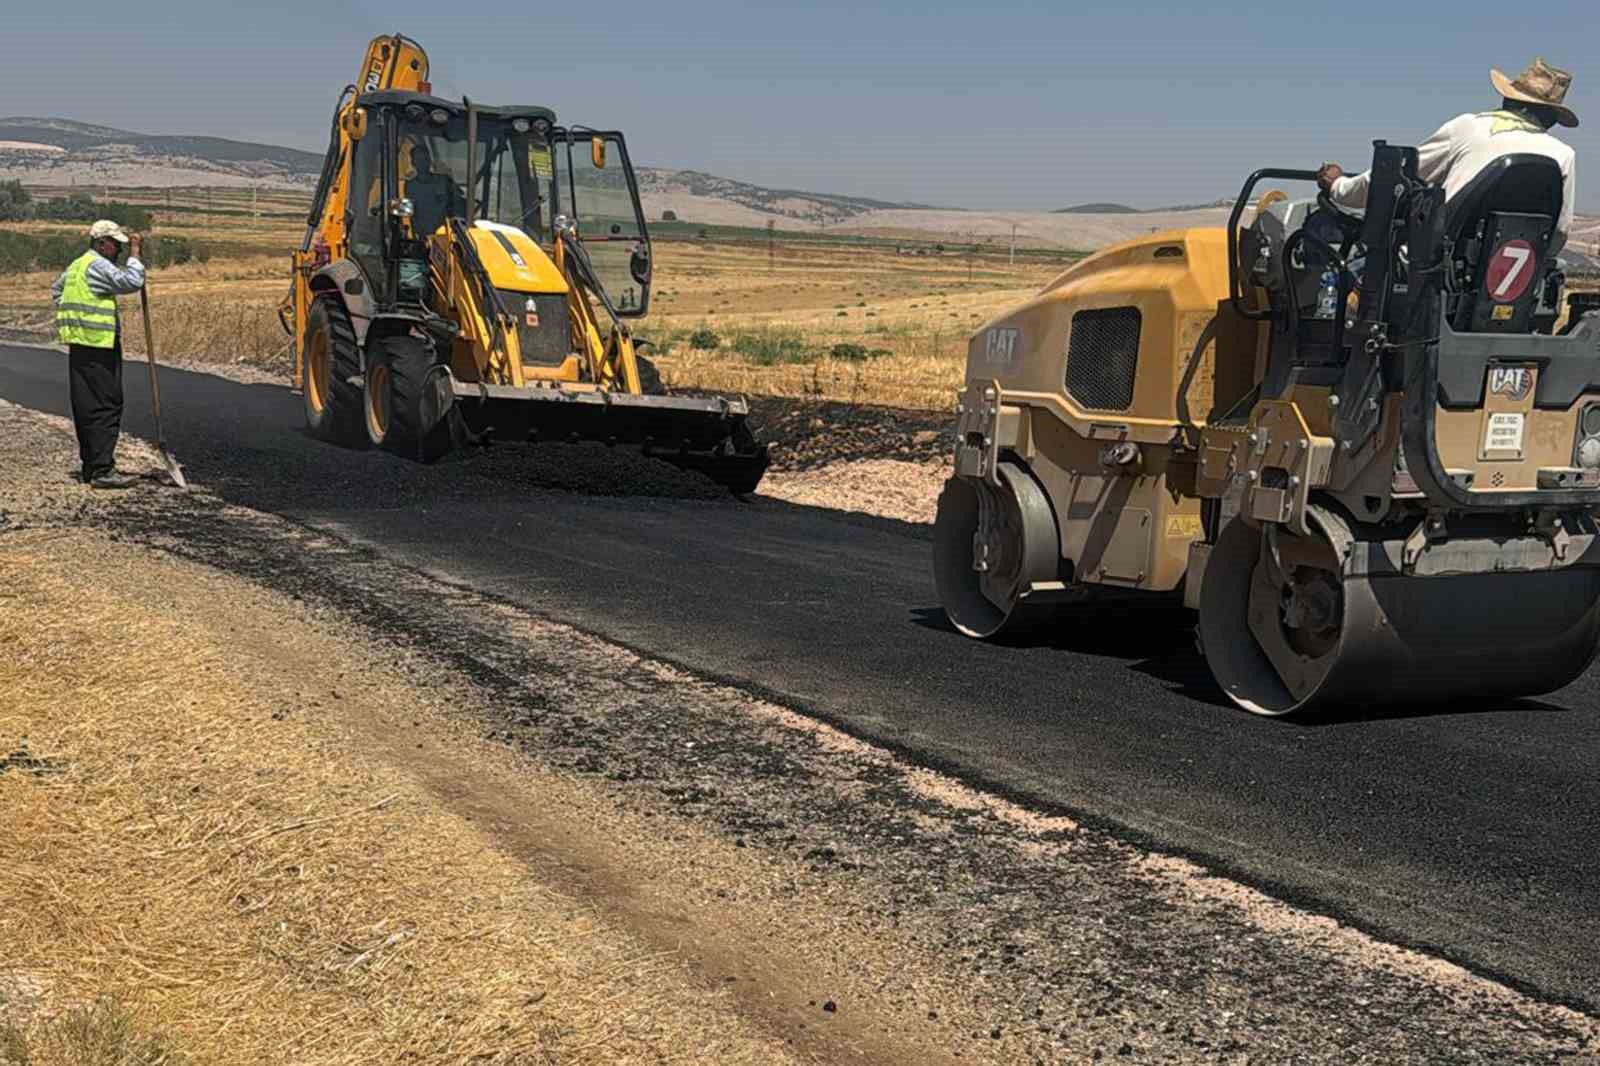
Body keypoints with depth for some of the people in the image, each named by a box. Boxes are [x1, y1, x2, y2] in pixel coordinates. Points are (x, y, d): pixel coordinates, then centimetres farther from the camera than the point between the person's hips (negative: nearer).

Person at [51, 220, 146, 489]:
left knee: (87, 406, 13)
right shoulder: (98, 266, -13)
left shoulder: (77, 265, 19)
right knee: (105, 406, -11)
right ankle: (102, 470, -14)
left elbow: (56, 289, 32)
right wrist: (135, 254, -10)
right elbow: (131, 282, -23)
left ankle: (90, 465, 19)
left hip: (80, 345, 10)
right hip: (96, 345, -10)